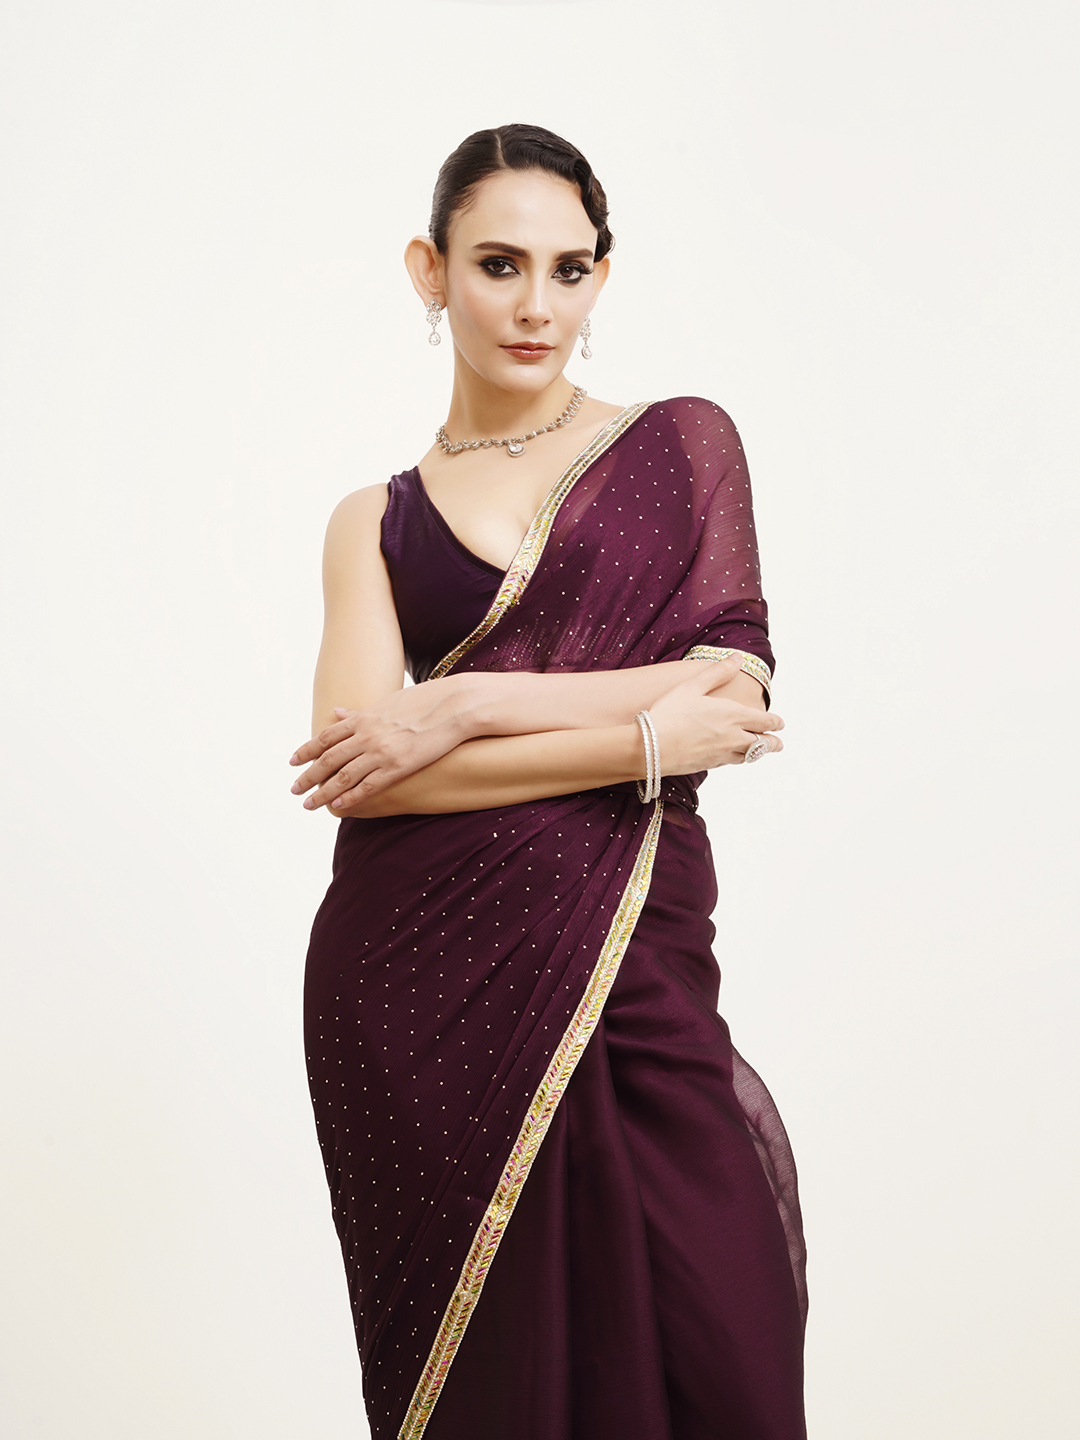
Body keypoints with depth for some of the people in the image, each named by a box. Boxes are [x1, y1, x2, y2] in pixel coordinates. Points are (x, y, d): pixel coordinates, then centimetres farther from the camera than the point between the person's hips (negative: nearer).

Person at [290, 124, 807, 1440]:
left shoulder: (682, 442, 10)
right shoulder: (377, 522, 12)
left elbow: (735, 691, -3)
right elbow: (354, 765, -4)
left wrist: (464, 705, -8)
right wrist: (648, 737, -11)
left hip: (625, 951, -1)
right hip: (415, 980, 1)